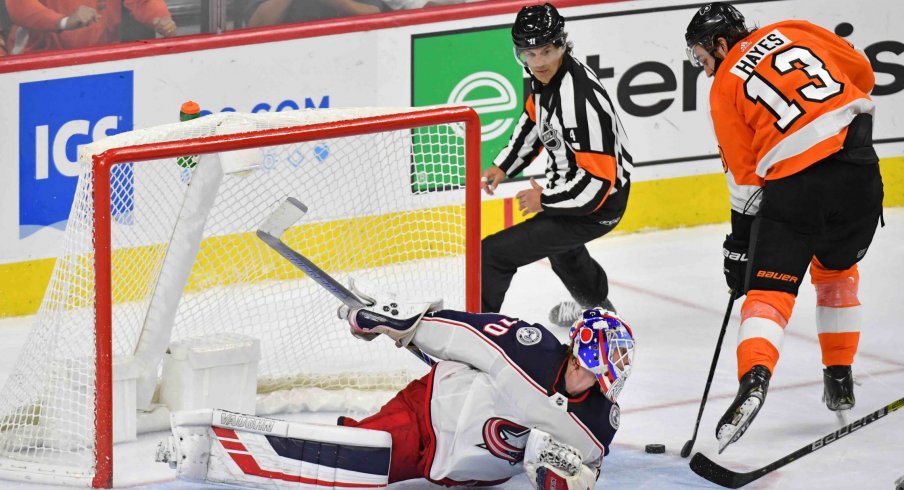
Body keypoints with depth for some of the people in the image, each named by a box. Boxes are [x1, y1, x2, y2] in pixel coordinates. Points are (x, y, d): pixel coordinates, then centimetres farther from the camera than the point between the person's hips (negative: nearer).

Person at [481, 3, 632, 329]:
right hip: (568, 183, 10)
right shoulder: (545, 76, -9)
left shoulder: (581, 102, -36)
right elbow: (534, 118, 14)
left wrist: (545, 200, -21)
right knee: (559, 242, 42)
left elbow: (596, 180, -34)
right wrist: (503, 167, 8)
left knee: (493, 254, -17)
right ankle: (595, 304, 68)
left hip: (594, 207, -10)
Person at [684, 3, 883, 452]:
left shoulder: (725, 87, 6)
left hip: (793, 186, -4)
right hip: (858, 170, 4)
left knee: (769, 288, 1)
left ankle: (754, 376, -25)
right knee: (836, 271, 26)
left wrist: (739, 247, 13)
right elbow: (861, 72, 15)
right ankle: (840, 382, 25)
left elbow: (745, 176, 6)